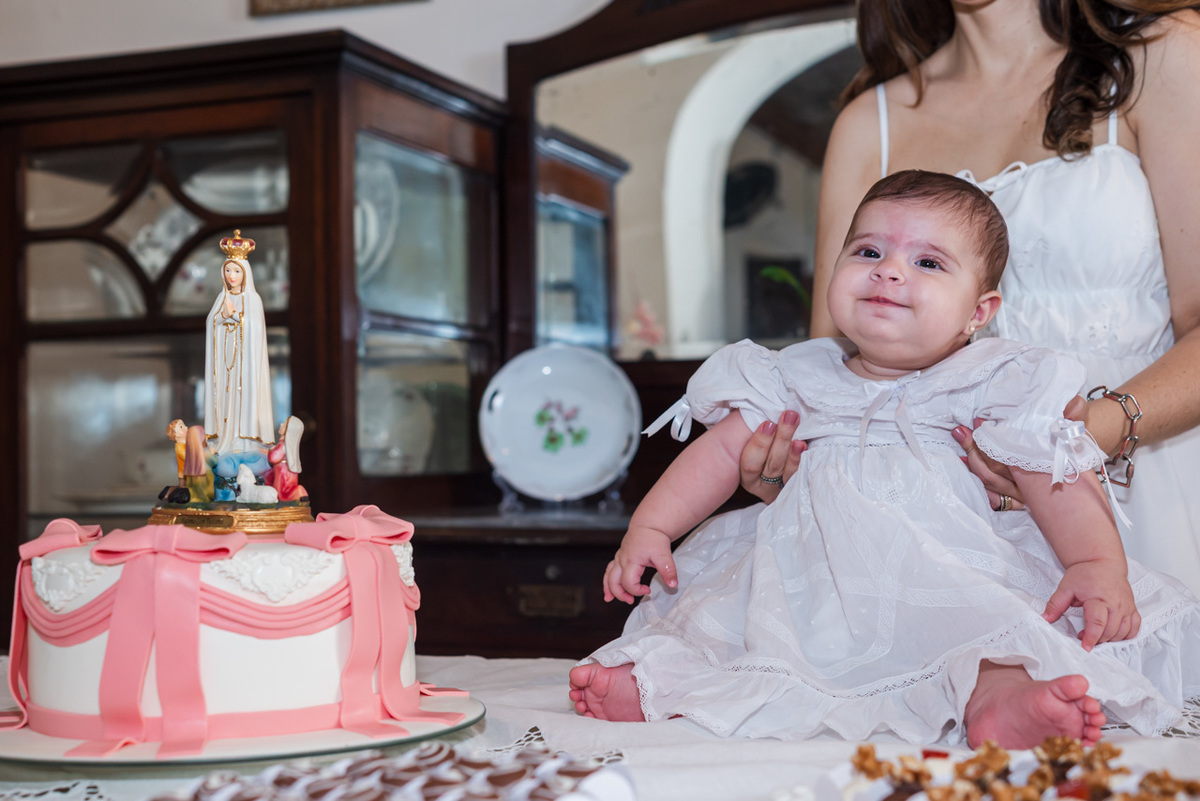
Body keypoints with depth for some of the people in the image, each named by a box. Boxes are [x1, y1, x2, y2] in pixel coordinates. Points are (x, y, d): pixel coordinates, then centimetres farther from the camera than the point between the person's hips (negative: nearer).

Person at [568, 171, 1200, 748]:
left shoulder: (993, 385, 3)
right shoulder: (798, 381, 12)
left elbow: (1059, 477, -3)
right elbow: (723, 450, 15)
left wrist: (1099, 563, -20)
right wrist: (649, 527, 5)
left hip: (951, 587, -3)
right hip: (812, 591, 4)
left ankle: (997, 695, -58)